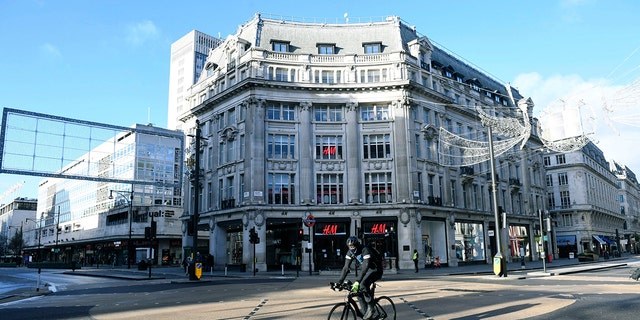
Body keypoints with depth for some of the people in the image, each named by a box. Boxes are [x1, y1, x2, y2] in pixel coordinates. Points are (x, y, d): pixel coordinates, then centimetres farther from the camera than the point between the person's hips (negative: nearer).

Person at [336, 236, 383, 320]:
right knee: (357, 291, -8)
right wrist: (339, 282, -17)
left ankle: (370, 308, -15)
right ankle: (366, 313, 5)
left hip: (375, 270, -7)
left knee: (363, 285, -31)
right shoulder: (350, 253, -9)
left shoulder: (365, 250, -30)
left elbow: (365, 267, -40)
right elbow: (346, 268, -9)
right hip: (366, 271, 7)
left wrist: (357, 281, -49)